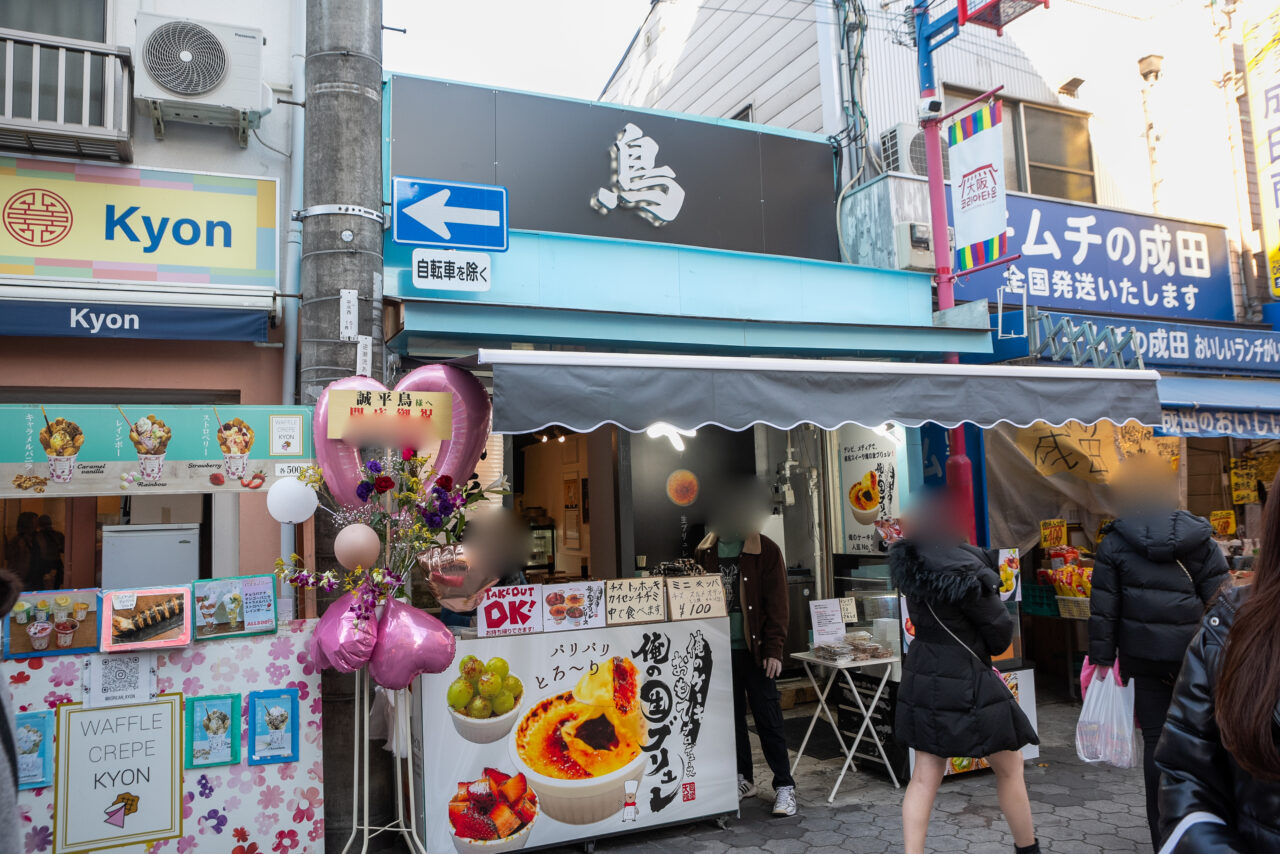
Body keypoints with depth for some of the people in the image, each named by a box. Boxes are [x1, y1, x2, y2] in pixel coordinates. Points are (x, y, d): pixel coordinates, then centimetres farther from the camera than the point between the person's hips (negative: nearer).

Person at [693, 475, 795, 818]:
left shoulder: (766, 551, -5)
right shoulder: (705, 551, 6)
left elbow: (777, 606, -6)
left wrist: (774, 650, -11)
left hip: (755, 648, -4)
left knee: (767, 716, 0)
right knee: (730, 716, 12)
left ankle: (784, 786, 11)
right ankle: (743, 780, 26)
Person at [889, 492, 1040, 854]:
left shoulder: (909, 562, -2)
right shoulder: (964, 573, -24)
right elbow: (1000, 632, -11)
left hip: (923, 679, 6)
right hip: (966, 683, -6)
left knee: (924, 777, 11)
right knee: (1010, 770, 17)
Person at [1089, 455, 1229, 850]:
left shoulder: (1115, 542, -3)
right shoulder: (1199, 538, 0)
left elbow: (1104, 606, -4)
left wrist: (1102, 658, 2)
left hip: (1144, 656, 0)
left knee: (1156, 740, 8)